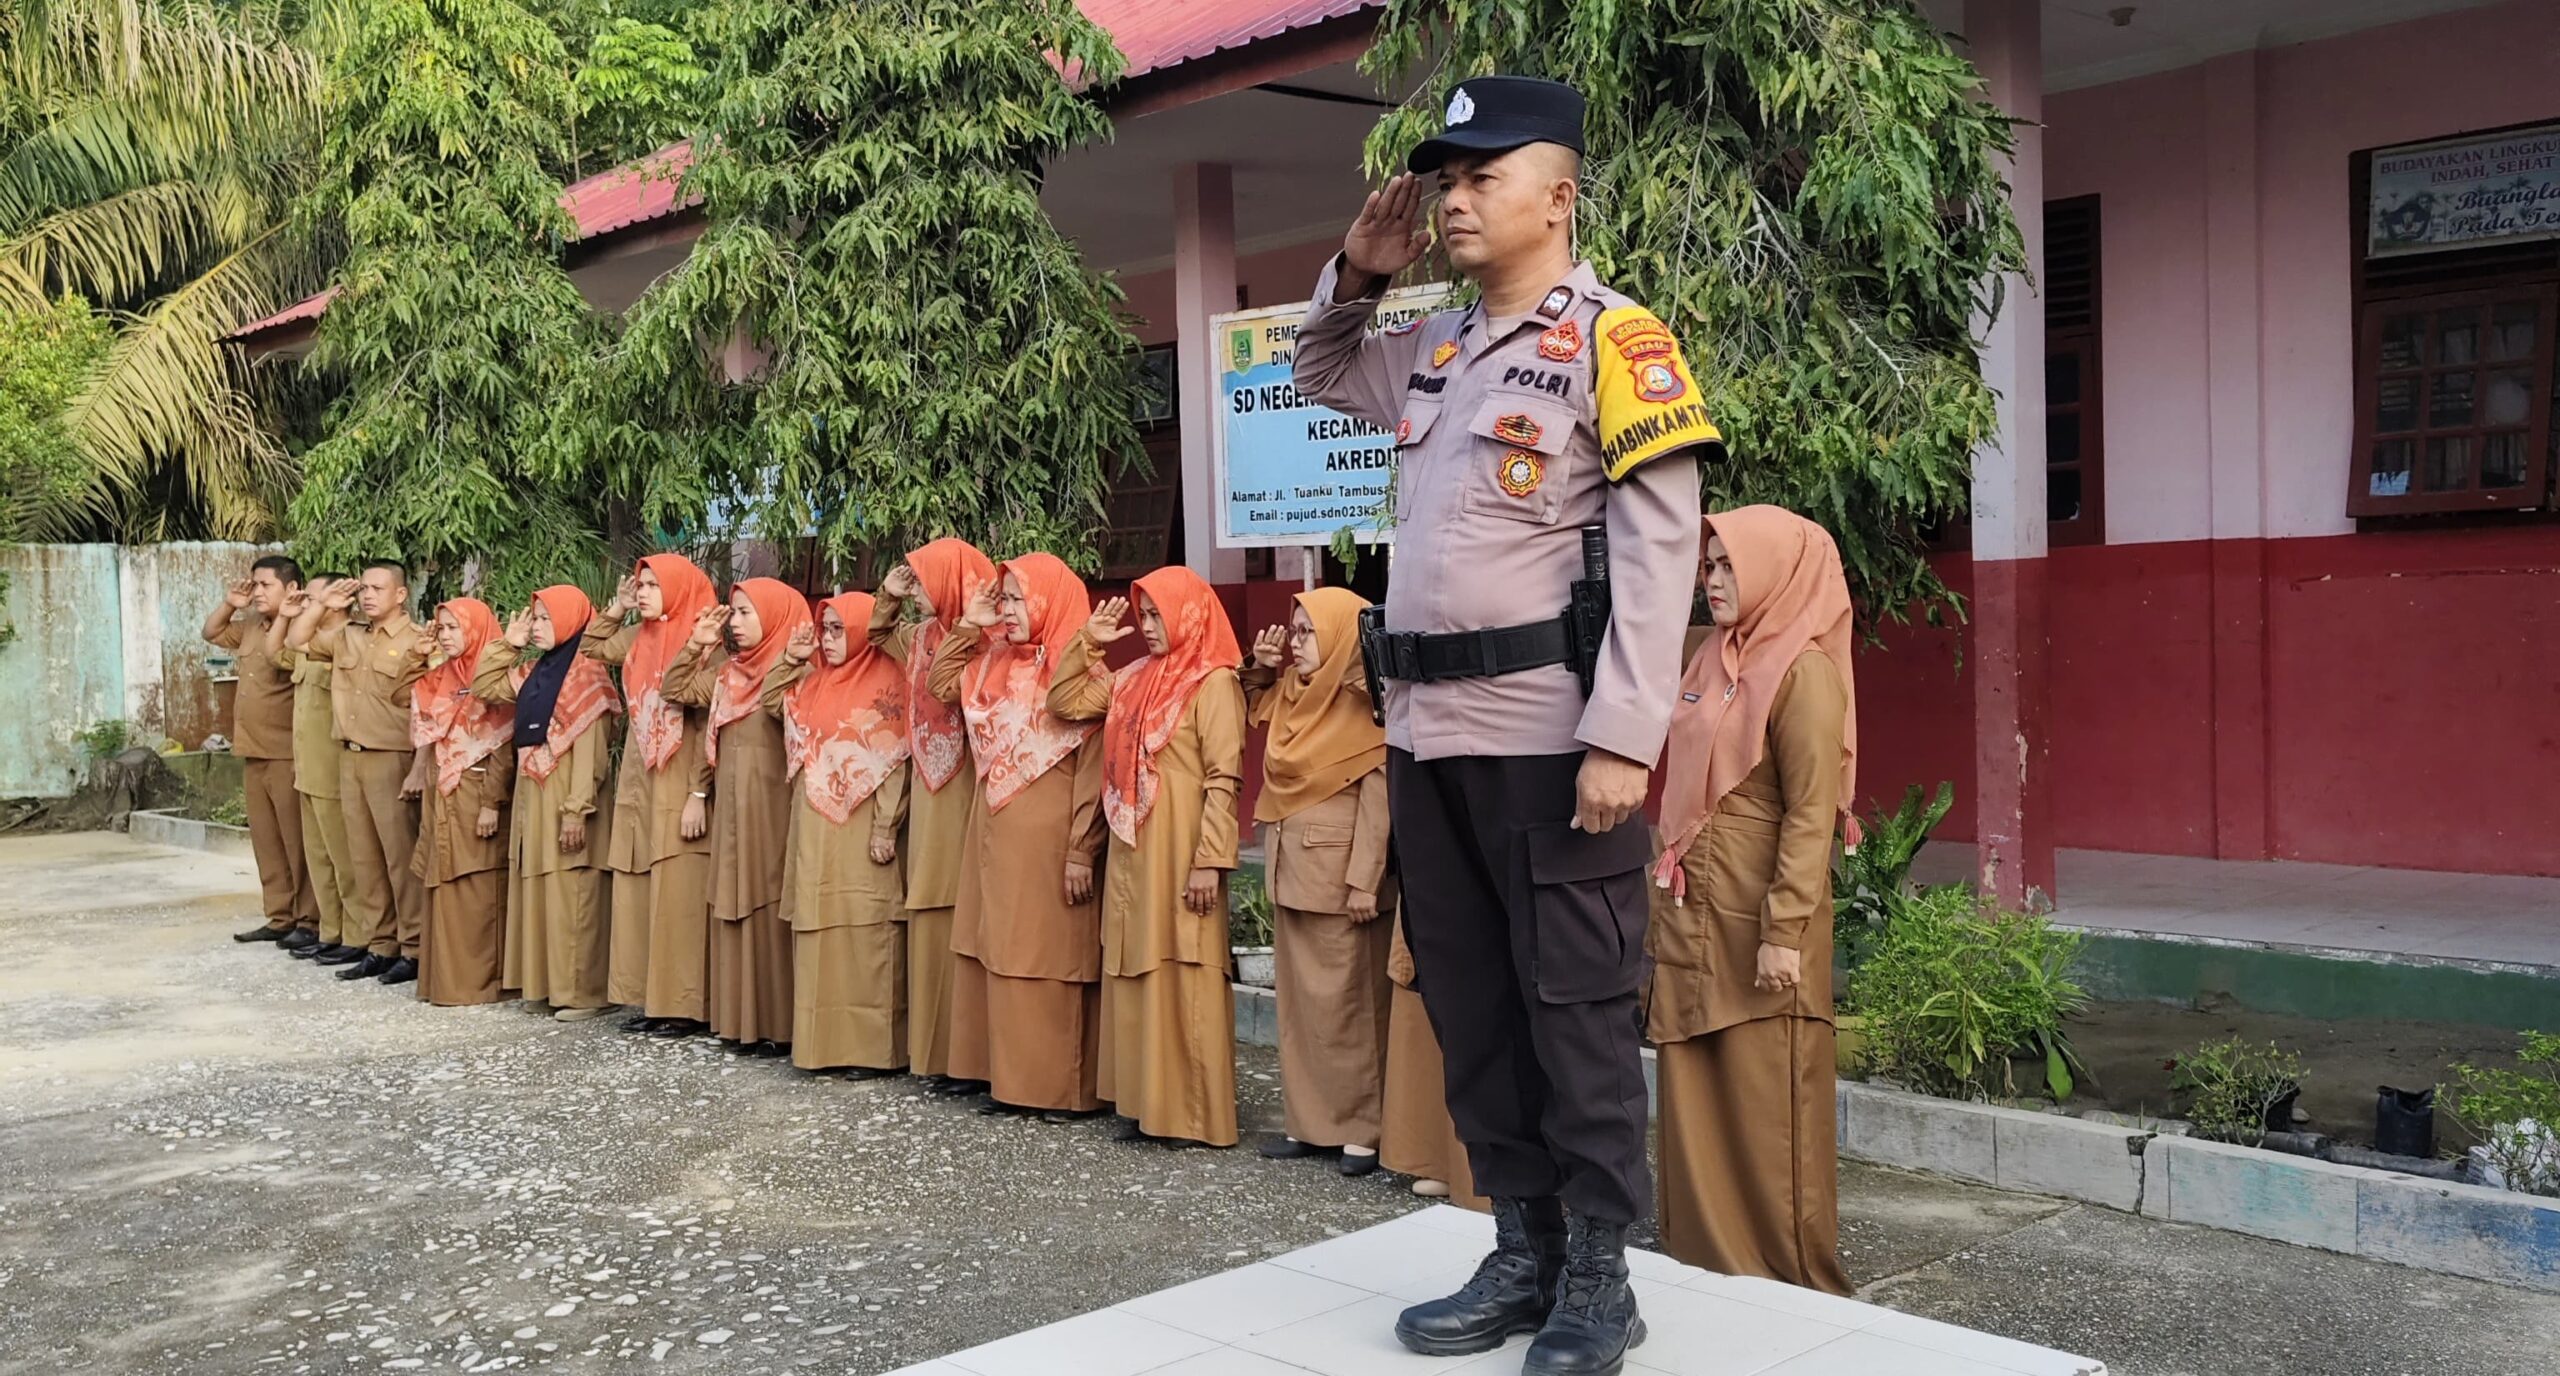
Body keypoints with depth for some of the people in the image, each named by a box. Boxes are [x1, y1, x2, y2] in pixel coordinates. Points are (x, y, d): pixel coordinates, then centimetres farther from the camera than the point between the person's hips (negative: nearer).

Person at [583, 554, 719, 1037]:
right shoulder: (637, 638, 11)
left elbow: (709, 725, -13)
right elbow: (591, 649, 29)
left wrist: (698, 794, -17)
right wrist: (616, 608, 14)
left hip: (679, 789, -8)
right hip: (637, 784, 8)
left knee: (677, 896, -6)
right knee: (637, 895, 8)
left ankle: (684, 1006, -1)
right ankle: (650, 998, 15)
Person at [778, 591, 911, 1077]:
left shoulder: (886, 681, -7)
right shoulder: (817, 682, 14)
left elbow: (895, 761, -12)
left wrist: (885, 829, -17)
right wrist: (789, 660, 12)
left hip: (859, 831, -7)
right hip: (814, 829, 7)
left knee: (863, 932, -6)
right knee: (820, 931, 8)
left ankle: (871, 1045, -1)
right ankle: (825, 1037, 15)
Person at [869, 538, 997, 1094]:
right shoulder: (925, 636, 12)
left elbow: (955, 688, -24)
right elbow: (880, 634, 30)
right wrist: (888, 594, 18)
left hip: (965, 799, -8)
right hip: (928, 799, 8)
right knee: (932, 923, 11)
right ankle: (934, 1048, 18)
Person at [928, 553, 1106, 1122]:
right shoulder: (995, 665, 10)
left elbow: (1093, 767, -14)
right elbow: (940, 683, 20)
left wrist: (1082, 851, -17)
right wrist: (969, 626, 8)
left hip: (1048, 839, -7)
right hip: (995, 833, 7)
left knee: (1050, 955, -3)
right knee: (1001, 953, 9)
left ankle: (1061, 1086, 4)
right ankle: (1011, 1077, 16)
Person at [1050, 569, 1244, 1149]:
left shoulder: (1214, 682, -9)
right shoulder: (1133, 679, 13)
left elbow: (1224, 779, -14)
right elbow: (1064, 703, 17)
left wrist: (1210, 860, -19)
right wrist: (1087, 642, 8)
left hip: (1179, 854, -8)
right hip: (1130, 852, 8)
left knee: (1184, 978, -4)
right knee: (1137, 973, 10)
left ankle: (1195, 1114, 2)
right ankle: (1148, 1103, 17)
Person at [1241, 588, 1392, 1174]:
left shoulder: (1363, 702, -12)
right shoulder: (1289, 693, 10)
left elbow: (1378, 796, -17)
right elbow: (1253, 707, 32)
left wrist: (1365, 880, -21)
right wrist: (1260, 666, 11)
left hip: (1340, 874, -8)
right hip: (1291, 870, 8)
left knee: (1349, 999, -2)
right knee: (1300, 998, 11)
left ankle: (1363, 1129, 6)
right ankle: (1309, 1120, 18)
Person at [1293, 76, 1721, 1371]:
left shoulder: (1612, 339, -6)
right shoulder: (1431, 349, 14)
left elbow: (1660, 550, -12)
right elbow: (1317, 372, 34)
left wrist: (1623, 738, -20)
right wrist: (1354, 276, 14)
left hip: (1549, 734, -7)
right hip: (1427, 730, 7)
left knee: (1575, 1009, 2)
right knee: (1469, 1004, 13)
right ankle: (1523, 1252, 26)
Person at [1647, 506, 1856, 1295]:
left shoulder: (1802, 673, -11)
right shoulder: (1714, 663, 14)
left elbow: (1811, 815, -16)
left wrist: (1784, 933, -20)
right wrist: (1668, 905, 16)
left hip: (1758, 921, -8)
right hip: (1693, 917, 8)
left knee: (1767, 1104, 0)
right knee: (1695, 1097, 12)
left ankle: (1792, 1278, 13)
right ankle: (1704, 1256, 23)